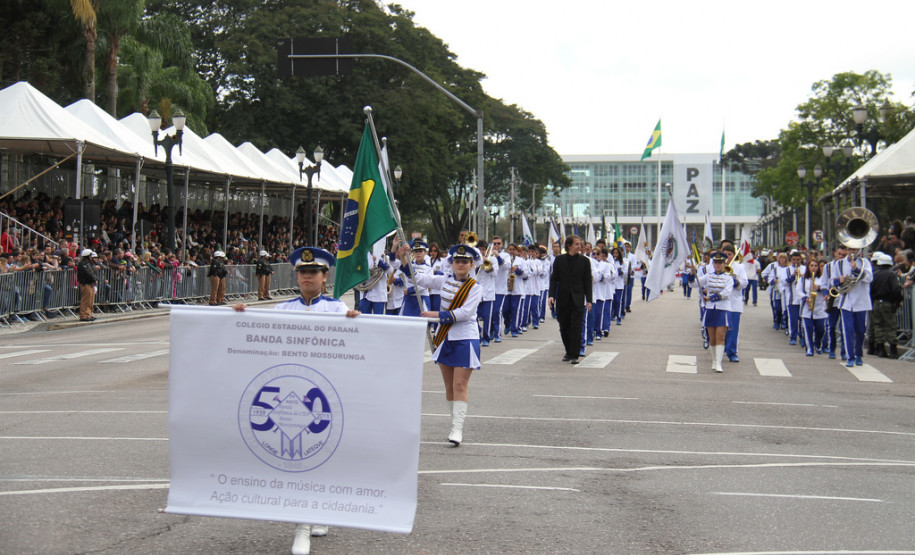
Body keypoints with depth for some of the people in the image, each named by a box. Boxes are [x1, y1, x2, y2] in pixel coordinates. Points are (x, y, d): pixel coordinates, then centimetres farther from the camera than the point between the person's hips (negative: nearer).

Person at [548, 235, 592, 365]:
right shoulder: (559, 259, 3)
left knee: (576, 327, -7)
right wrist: (551, 295, -7)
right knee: (564, 327, 8)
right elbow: (554, 278, 4)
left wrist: (588, 300, -1)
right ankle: (568, 352, 24)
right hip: (562, 299, 2)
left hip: (577, 299, -2)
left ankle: (574, 355, -3)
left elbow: (587, 281, 3)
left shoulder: (584, 261, 1)